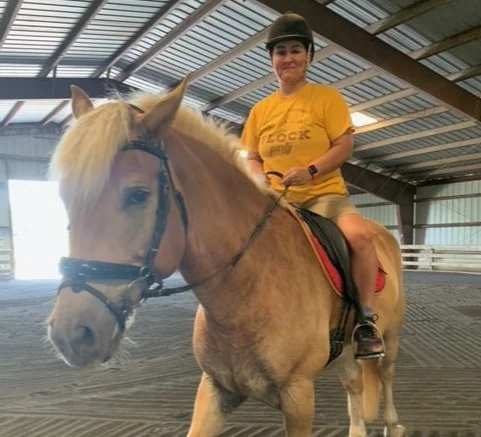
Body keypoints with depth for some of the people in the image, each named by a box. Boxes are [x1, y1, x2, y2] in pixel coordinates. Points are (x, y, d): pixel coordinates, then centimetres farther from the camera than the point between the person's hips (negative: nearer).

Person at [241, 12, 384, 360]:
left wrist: (310, 170, -21)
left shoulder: (327, 97, 2)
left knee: (360, 234, -32)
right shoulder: (261, 109, 12)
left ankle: (367, 320, -16)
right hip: (276, 202, 4)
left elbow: (344, 146, -5)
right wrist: (260, 177, -8)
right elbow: (251, 158, 15)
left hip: (324, 194, -4)